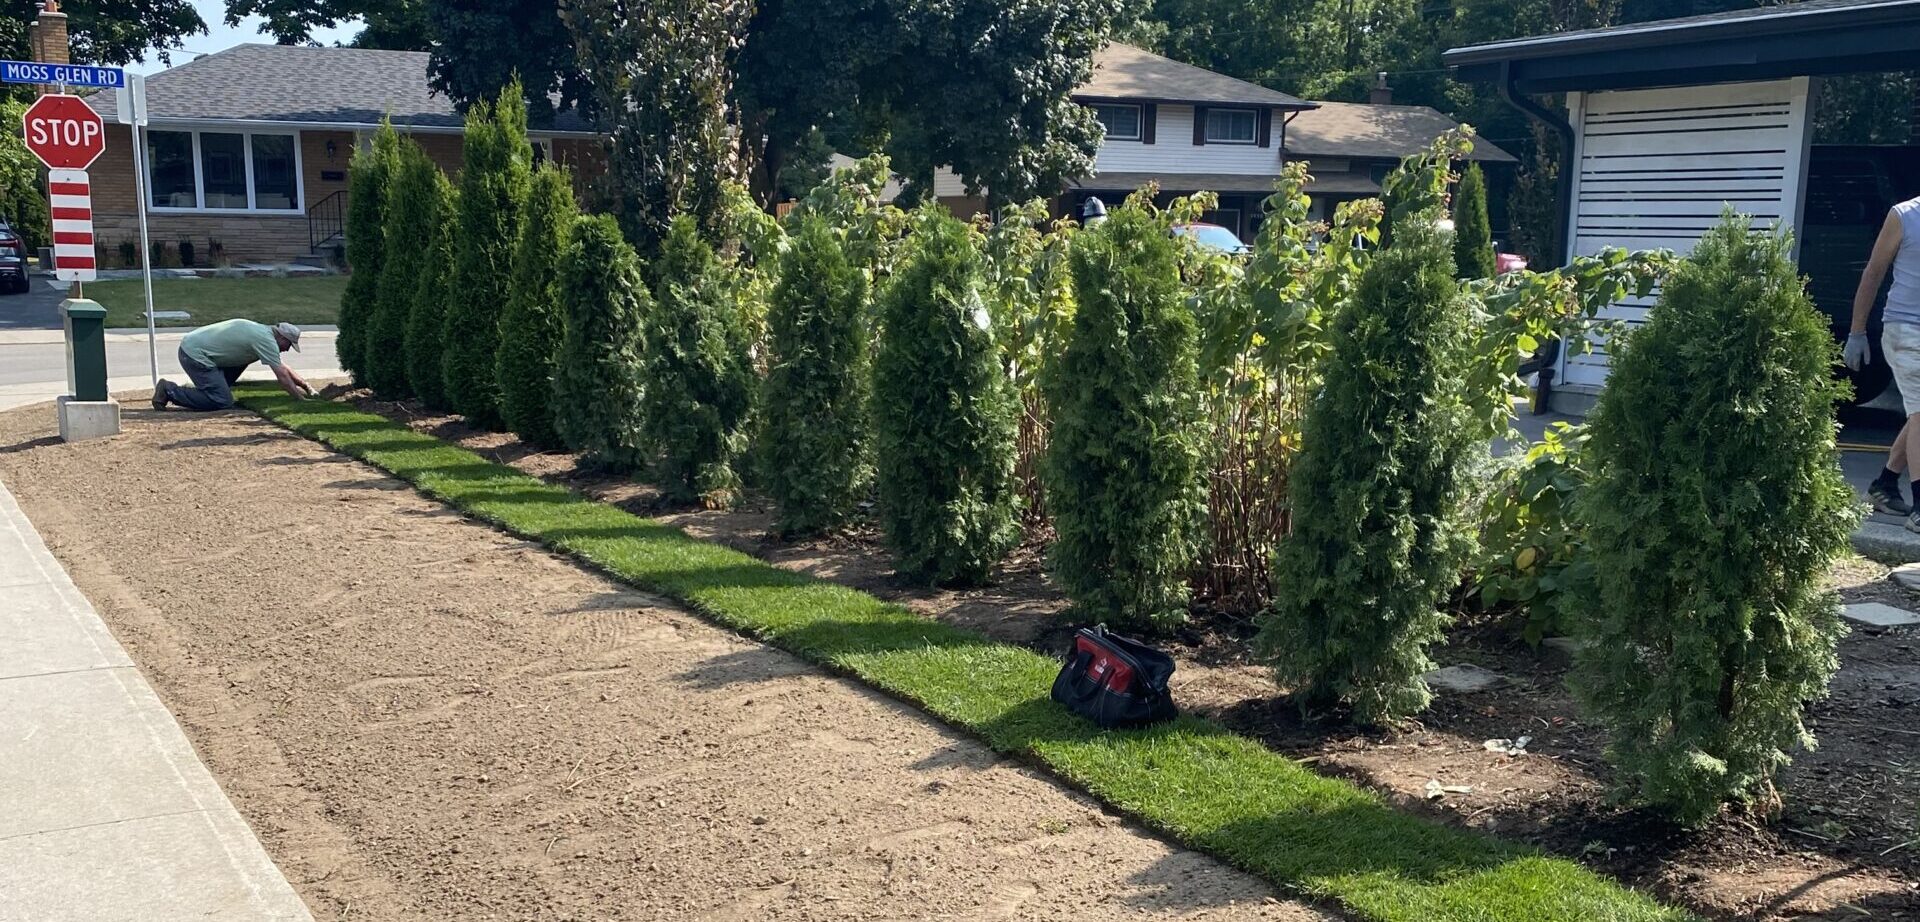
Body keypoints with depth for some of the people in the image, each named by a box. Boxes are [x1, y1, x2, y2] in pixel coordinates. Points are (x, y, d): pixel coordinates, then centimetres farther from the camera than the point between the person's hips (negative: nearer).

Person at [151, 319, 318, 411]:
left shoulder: (264, 332, 16)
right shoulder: (266, 340, -14)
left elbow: (285, 368, 22)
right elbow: (282, 375, -14)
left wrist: (308, 387, 20)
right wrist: (301, 397, -5)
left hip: (191, 345, 10)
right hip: (195, 354, -10)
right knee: (222, 402, -11)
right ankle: (169, 391, -6)